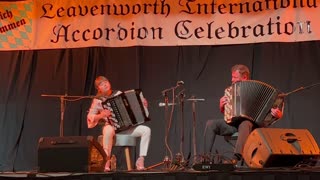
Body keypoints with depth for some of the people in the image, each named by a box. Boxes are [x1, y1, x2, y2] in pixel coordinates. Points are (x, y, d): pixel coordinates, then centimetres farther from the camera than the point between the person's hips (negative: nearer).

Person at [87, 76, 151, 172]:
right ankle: (106, 160, -26)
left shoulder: (118, 93, 10)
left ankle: (140, 160, -13)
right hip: (111, 126, -4)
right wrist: (101, 115, -24)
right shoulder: (97, 100, -1)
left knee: (146, 130, -17)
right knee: (109, 130, -41)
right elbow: (90, 118, -7)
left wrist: (142, 104, 2)